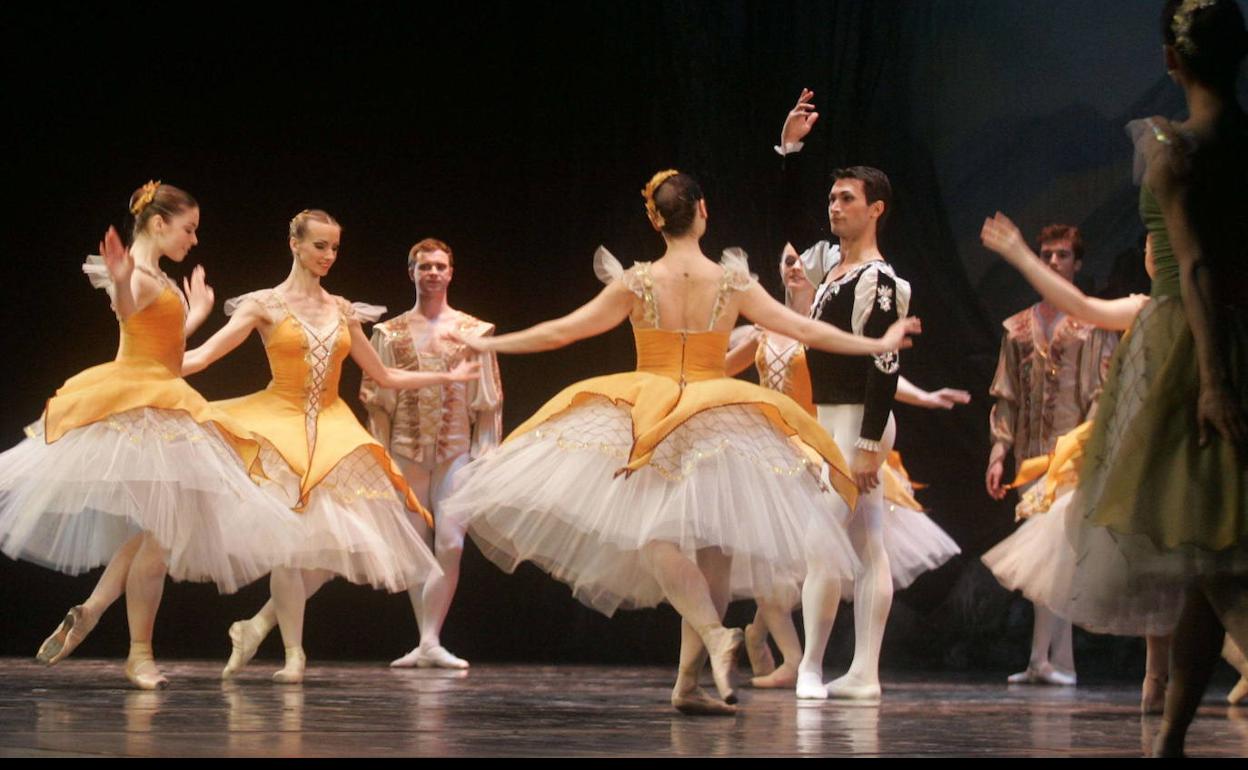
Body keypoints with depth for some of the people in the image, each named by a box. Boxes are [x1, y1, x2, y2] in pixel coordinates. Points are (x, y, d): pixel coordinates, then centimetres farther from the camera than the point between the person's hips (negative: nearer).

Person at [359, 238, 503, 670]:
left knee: (450, 545, -14)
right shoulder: (390, 333, 8)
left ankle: (430, 642, -12)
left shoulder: (473, 332, 5)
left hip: (456, 451, -1)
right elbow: (377, 400, 8)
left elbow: (488, 402, 5)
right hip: (406, 453, 1)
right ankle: (427, 642, 10)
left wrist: (485, 455, -1)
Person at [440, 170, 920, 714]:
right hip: (720, 425, 2)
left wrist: (489, 344, 12)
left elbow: (561, 331, 0)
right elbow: (806, 330, 2)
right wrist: (879, 345, 13)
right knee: (711, 544, 7)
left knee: (648, 534, -4)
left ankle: (714, 632, -29)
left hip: (649, 424, -1)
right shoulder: (733, 282, -2)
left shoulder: (637, 283, -4)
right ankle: (689, 681, 5)